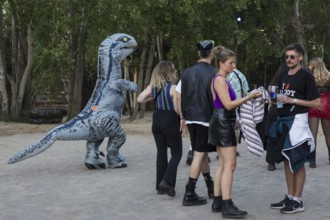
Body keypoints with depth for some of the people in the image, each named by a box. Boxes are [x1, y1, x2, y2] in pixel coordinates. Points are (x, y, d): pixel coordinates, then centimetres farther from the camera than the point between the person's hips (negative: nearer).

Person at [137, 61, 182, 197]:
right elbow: (177, 109, -20)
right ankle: (167, 181, -11)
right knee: (177, 153, 7)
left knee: (161, 153, 13)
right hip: (170, 122, -6)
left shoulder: (153, 86, 2)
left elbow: (140, 99, 0)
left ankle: (160, 186, 16)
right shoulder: (173, 87, -16)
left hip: (157, 121, 6)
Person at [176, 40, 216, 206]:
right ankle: (189, 194, -2)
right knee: (199, 155, -2)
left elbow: (179, 97, 9)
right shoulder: (213, 73, -10)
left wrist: (183, 118, 17)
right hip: (206, 119, -6)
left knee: (202, 153, 18)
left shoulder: (187, 73, 7)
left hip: (191, 119, 6)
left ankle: (211, 187, 30)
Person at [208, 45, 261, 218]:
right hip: (222, 123, -10)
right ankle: (227, 206, -10)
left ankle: (217, 202, 16)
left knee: (223, 164, 12)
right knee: (230, 165, -10)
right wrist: (249, 97, -17)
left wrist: (247, 98, 14)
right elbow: (228, 105, -20)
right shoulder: (220, 80, -13)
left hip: (224, 123, 10)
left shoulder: (222, 80, 18)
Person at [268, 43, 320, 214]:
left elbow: (316, 103, -10)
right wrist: (275, 97, 5)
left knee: (297, 161, -1)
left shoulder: (306, 76, -7)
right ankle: (290, 197, 21)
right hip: (282, 120, 7)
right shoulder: (283, 76, 14)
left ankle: (297, 201, 6)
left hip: (297, 120, -7)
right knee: (287, 160, 12)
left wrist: (293, 100, -16)